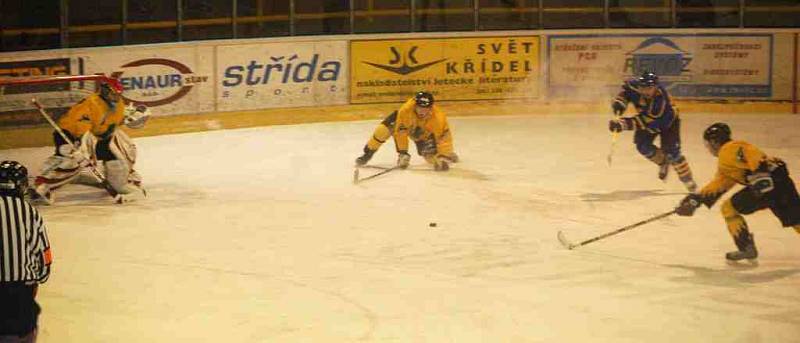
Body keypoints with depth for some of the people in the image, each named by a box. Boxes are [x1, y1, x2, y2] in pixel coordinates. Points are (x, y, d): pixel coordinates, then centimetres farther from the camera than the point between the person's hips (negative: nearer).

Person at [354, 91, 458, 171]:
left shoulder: (438, 118, -40)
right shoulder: (406, 110, -41)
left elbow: (445, 138, -35)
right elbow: (400, 132, -34)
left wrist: (443, 157, -43)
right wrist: (403, 153, -33)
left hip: (424, 133, 1)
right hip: (403, 123, -1)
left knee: (432, 157, -11)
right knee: (383, 130, -26)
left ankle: (448, 154, 25)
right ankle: (368, 153, -3)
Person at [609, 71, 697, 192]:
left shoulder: (661, 99, -42)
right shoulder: (635, 86, -27)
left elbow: (647, 120, -46)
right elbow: (626, 88, -2)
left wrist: (624, 124, -53)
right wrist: (619, 102, -18)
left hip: (668, 120, -5)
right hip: (646, 117, 5)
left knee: (671, 151, -16)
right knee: (642, 146, -13)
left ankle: (688, 181, -1)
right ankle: (663, 162, 16)